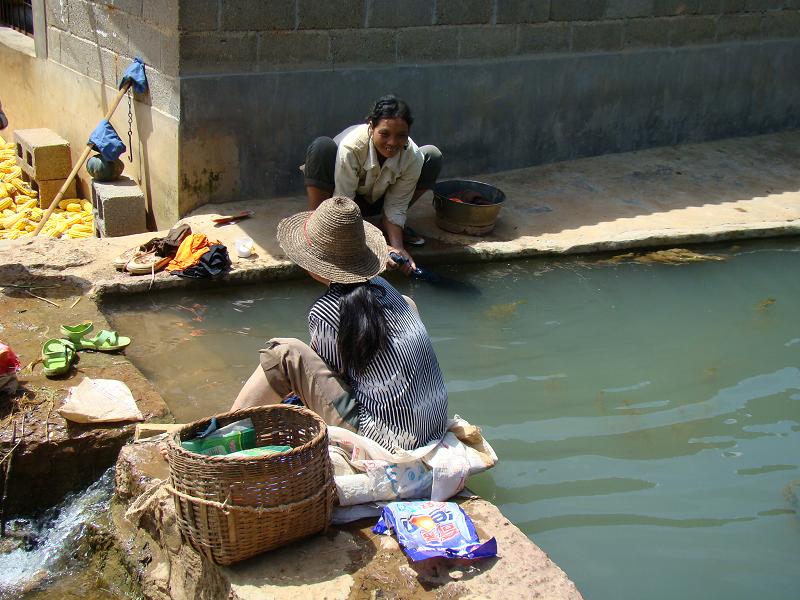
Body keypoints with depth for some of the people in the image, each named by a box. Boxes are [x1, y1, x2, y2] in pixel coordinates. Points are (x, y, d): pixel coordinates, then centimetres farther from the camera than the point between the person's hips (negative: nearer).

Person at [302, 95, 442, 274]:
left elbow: (396, 207, -17)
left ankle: (386, 224, 1)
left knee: (433, 156, -14)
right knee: (322, 146, -36)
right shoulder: (350, 147, -36)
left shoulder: (413, 157, -25)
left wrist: (397, 247, -33)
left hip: (375, 200, 4)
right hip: (339, 193, -4)